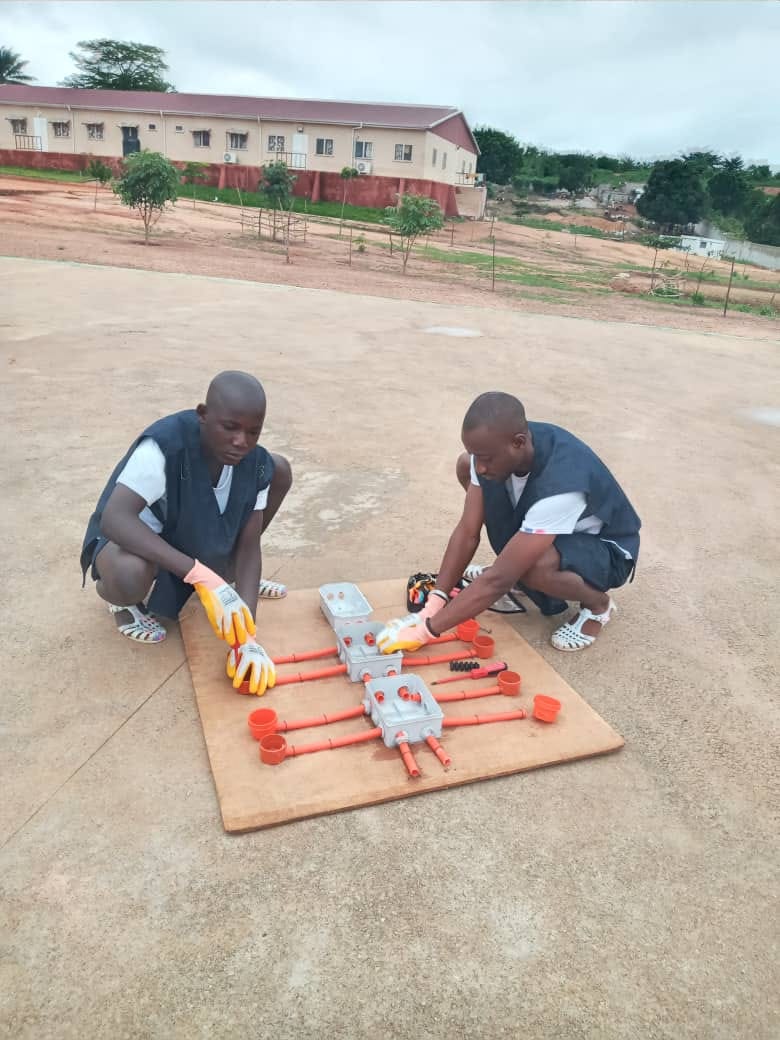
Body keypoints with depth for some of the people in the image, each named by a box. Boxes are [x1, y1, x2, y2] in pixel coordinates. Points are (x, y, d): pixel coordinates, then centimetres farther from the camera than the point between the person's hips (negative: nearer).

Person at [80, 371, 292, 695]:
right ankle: (118, 597, -1)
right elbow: (114, 519, -44)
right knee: (131, 576, -43)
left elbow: (249, 546, -16)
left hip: (196, 535, 5)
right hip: (134, 536, -5)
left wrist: (247, 636, -27)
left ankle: (228, 572, 13)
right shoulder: (163, 445, -35)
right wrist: (203, 577, -52)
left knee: (280, 470, -8)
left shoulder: (256, 463, -18)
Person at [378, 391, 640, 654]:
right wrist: (432, 605, -24)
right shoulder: (494, 449, -21)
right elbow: (468, 532, -16)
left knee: (536, 566, -41)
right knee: (464, 466, -7)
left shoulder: (560, 484, -41)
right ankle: (515, 571, 8)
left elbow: (501, 580, -40)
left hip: (608, 548, -7)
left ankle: (598, 605, -5)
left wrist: (426, 630, -36)